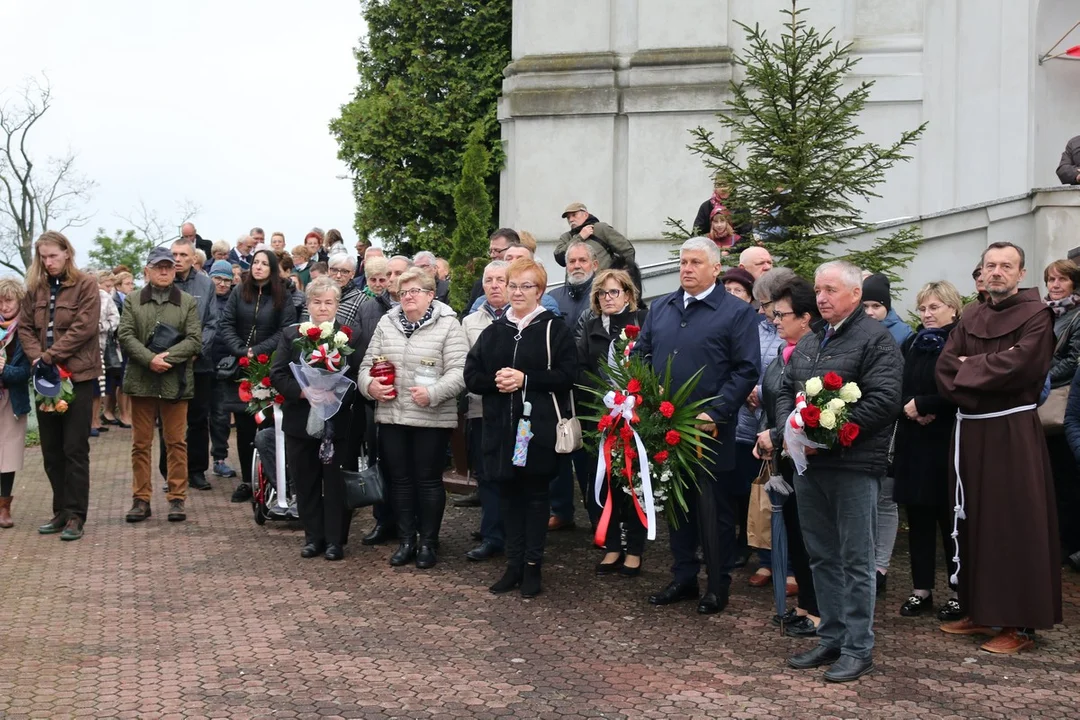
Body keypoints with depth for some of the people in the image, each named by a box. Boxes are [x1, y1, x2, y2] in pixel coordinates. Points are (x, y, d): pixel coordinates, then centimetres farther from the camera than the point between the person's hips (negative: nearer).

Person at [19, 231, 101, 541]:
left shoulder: (85, 284, -5)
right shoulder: (35, 288, 10)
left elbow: (84, 328, -14)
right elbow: (25, 327, 7)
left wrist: (50, 356, -16)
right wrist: (36, 358, -11)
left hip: (78, 375, -5)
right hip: (46, 377, 5)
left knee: (75, 449, -2)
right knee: (51, 449, 9)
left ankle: (75, 516, 3)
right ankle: (61, 511, 19)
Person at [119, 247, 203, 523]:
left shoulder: (188, 302, 7)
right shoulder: (133, 301, 10)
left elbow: (195, 339, -1)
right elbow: (125, 335, -1)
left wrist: (168, 357, -15)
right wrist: (149, 359, -15)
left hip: (175, 381, -1)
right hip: (141, 380, 1)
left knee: (176, 442, 2)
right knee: (141, 443, 5)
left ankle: (177, 498, 9)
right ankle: (141, 498, 12)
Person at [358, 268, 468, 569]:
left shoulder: (448, 325, -5)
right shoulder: (386, 324, 10)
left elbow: (458, 371, -12)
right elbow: (368, 363, 13)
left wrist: (433, 393, -25)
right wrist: (369, 385, -8)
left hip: (432, 418, -4)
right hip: (391, 416, 4)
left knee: (428, 480, 4)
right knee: (400, 479, 10)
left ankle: (428, 542, 16)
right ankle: (406, 540, 22)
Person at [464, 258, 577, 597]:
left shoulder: (554, 329, -2)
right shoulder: (493, 332, 11)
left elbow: (567, 375, -11)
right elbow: (471, 375, 8)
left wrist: (525, 379, -17)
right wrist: (495, 381, -11)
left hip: (539, 427, -4)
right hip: (501, 426, 4)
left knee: (535, 495, 5)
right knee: (508, 494, 9)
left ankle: (532, 566, 12)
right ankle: (514, 565, 18)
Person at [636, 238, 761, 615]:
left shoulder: (737, 312, -5)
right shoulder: (660, 308, 12)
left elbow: (746, 370, -10)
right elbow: (640, 355, 15)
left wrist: (715, 414, -17)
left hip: (709, 432, -5)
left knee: (714, 510, 4)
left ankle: (718, 585, 16)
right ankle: (683, 578, 26)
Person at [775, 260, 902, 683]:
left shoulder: (875, 339, -7)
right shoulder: (808, 343, 18)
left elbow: (883, 402, -17)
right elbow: (786, 392, 22)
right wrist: (789, 426, 0)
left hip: (854, 465, -7)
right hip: (809, 464, 8)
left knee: (855, 561, 0)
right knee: (822, 557, 13)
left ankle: (858, 649, 8)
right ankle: (831, 639, 24)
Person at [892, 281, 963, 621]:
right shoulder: (910, 345, 14)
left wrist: (922, 404, -12)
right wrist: (910, 409, -10)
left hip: (947, 443, -6)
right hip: (912, 442, 6)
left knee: (951, 518, 1)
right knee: (918, 518, 9)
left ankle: (959, 592, 12)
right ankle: (921, 589, 17)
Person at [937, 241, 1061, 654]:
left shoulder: (1036, 316, -7)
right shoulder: (971, 321, 13)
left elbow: (1017, 366, -20)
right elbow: (946, 368, 2)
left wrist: (968, 368, -7)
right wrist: (987, 375, -14)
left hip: (1013, 433, -7)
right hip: (970, 431, 7)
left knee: (1015, 525, -3)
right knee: (974, 522, 11)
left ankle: (1021, 623, 4)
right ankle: (980, 612, 21)